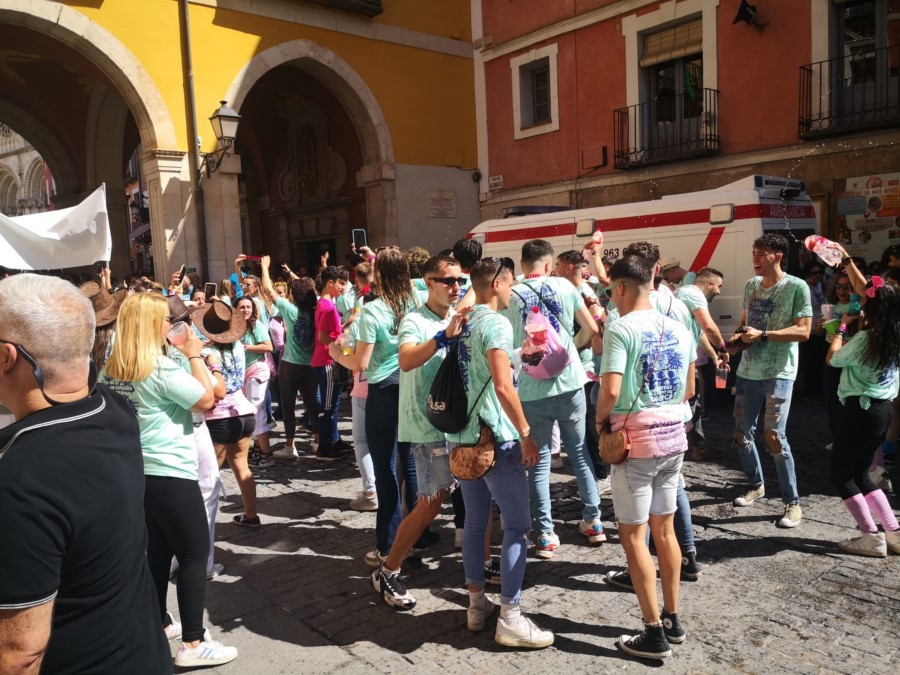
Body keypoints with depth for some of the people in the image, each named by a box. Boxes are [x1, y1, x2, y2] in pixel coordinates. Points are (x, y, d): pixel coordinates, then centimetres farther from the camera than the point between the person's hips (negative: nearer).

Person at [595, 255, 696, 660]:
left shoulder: (620, 329, -14)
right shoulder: (679, 330, 8)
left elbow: (610, 390, -24)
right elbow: (689, 391, 15)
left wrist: (600, 418, -6)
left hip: (635, 440, -7)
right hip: (673, 437, 7)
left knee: (633, 536, 3)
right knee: (664, 528, 17)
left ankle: (654, 634, 10)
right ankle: (672, 619, 29)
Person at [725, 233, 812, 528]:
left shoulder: (797, 287, -9)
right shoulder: (751, 285, 9)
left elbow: (803, 331, -14)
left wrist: (763, 335, -21)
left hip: (778, 373, -6)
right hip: (747, 371, 7)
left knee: (774, 437, -11)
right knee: (742, 434, 12)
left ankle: (793, 502, 5)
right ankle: (756, 485, 35)